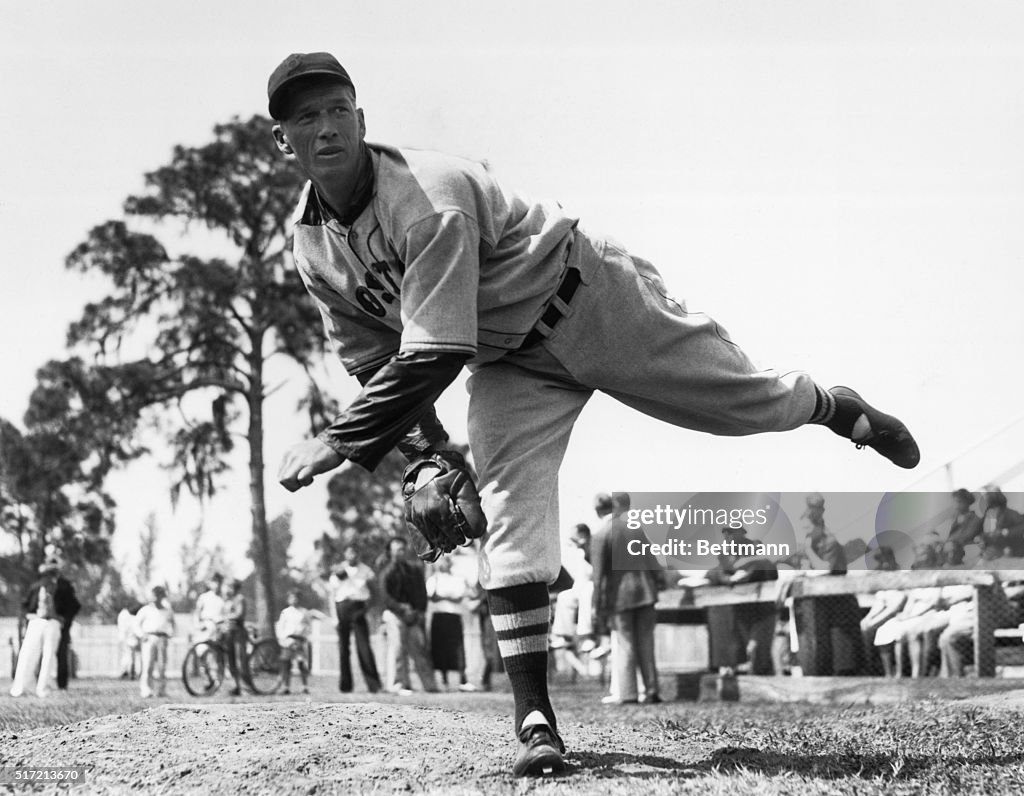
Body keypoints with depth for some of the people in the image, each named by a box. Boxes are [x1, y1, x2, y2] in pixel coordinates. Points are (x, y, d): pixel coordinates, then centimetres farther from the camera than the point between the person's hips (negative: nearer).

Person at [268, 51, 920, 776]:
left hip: (590, 303, -5)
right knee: (509, 511, -12)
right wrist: (428, 454, -6)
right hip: (507, 362, 6)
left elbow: (435, 355, -39)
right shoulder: (312, 243, -9)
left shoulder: (428, 196, -34)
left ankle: (838, 408, 41)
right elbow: (375, 365, 4)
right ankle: (536, 722, -11)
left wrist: (338, 442, -38)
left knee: (750, 401, 4)